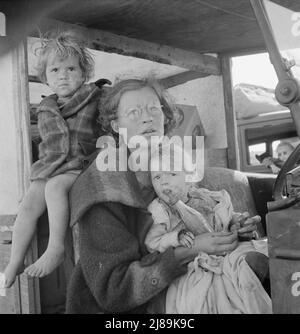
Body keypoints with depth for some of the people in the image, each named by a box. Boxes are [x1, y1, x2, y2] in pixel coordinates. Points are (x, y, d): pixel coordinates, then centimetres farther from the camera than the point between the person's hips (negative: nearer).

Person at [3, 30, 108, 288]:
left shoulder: (95, 98, 2)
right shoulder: (45, 110, 12)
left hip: (81, 165, -4)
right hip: (50, 165, 4)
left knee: (55, 187, -33)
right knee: (28, 206, -12)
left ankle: (56, 248, -29)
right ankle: (15, 261, -2)